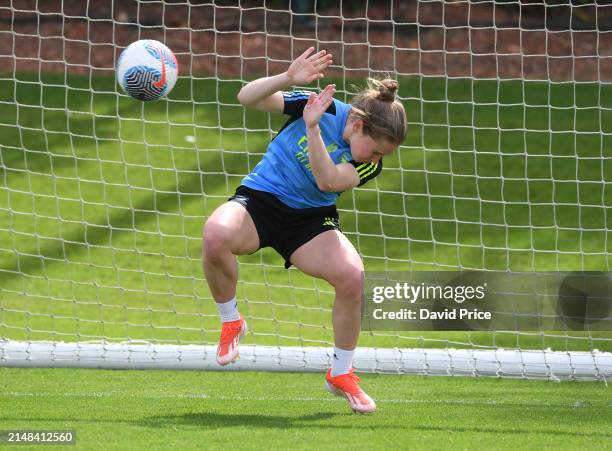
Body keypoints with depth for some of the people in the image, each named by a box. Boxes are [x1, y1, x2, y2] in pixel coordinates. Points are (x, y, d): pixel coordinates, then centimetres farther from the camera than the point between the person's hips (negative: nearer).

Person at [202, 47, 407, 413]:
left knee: (353, 276, -28)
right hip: (258, 201, -1)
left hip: (310, 221, 2)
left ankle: (342, 373, -3)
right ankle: (231, 321, -9)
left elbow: (328, 181, -32)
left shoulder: (370, 164, -11)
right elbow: (248, 98, -16)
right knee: (216, 234, -38)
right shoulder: (325, 108, -14)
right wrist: (289, 78, -33)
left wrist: (311, 128, -42)